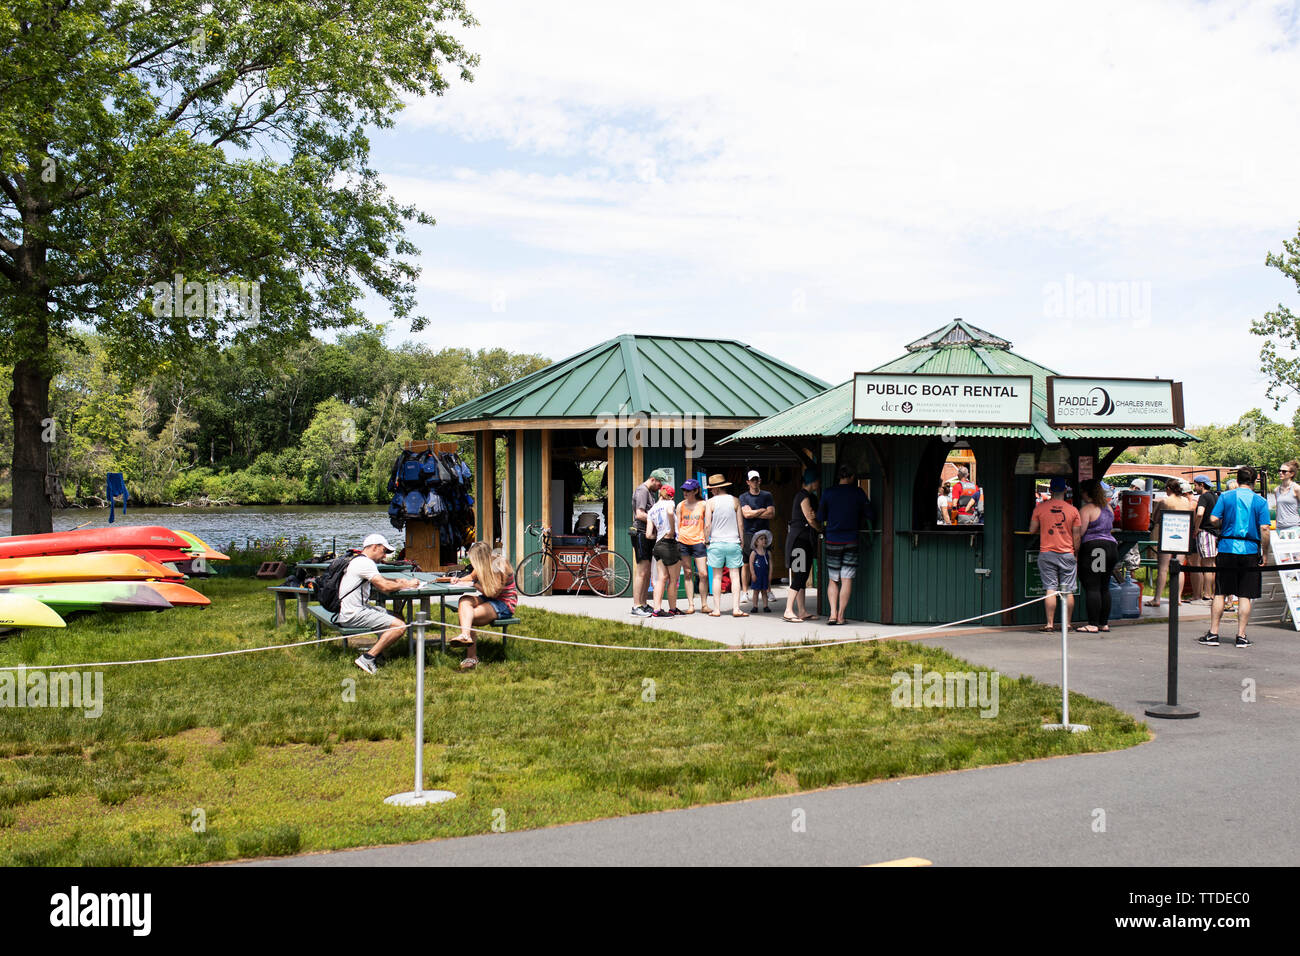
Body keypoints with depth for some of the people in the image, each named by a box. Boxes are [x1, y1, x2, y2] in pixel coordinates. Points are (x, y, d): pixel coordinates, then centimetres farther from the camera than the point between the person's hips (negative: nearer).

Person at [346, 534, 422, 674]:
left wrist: (396, 581, 14)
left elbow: (379, 581, 31)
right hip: (353, 615, -11)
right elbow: (385, 587, -21)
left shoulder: (359, 561, 19)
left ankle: (376, 655, 6)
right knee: (399, 626, -18)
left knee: (399, 617, 16)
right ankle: (367, 659, -17)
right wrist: (407, 585, -6)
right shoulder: (365, 563, -15)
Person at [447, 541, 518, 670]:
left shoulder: (500, 566, -17)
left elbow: (493, 593, -18)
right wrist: (459, 580, 6)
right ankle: (466, 635, -42)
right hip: (488, 600, 8)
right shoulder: (483, 565, 6)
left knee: (469, 616, -27)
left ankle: (472, 657, -37)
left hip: (505, 604, -8)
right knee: (464, 601, -23)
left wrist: (474, 584, -12)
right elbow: (472, 576, 27)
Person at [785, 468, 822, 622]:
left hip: (805, 539, 10)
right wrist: (822, 529, 2)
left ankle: (802, 611, 11)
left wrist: (814, 515, -7)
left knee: (802, 576, 9)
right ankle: (788, 611, -12)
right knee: (800, 576, -11)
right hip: (800, 538, -10)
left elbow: (811, 517, 16)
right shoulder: (804, 495, -11)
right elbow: (810, 519, -13)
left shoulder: (809, 496, 19)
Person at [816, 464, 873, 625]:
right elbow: (868, 516, 4)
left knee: (833, 580, 9)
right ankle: (840, 616, 0)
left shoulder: (829, 492, -1)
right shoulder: (858, 493, -1)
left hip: (832, 541, 1)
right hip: (851, 541, -1)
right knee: (847, 580, 2)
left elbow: (820, 517, 5)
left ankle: (833, 613, -3)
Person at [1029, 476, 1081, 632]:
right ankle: (1067, 624, 10)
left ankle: (1050, 623, -4)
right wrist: (1076, 554, 12)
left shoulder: (1040, 507, -1)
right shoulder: (1073, 510, 0)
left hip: (1047, 553, 0)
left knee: (1050, 589, 0)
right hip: (1067, 554, 0)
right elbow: (1077, 536, 1)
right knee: (1068, 591, 6)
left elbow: (1032, 530, 4)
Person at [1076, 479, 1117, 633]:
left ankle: (1093, 624, -8)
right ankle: (1104, 623, 14)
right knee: (1104, 587, 12)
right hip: (1111, 545, 8)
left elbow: (1080, 532, -13)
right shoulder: (1108, 508, 14)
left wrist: (1075, 551, -8)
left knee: (1092, 588, -6)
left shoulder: (1086, 509, -10)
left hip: (1093, 547, -8)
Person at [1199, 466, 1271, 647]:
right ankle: (1241, 636, 4)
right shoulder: (1260, 501, 0)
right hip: (1250, 551, 0)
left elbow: (1213, 519, -7)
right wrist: (1264, 554, 0)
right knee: (1245, 596, 4)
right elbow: (1264, 529, -7)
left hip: (1227, 548, 0)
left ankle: (1213, 633, 6)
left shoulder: (1225, 496, 1)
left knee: (1220, 593, 6)